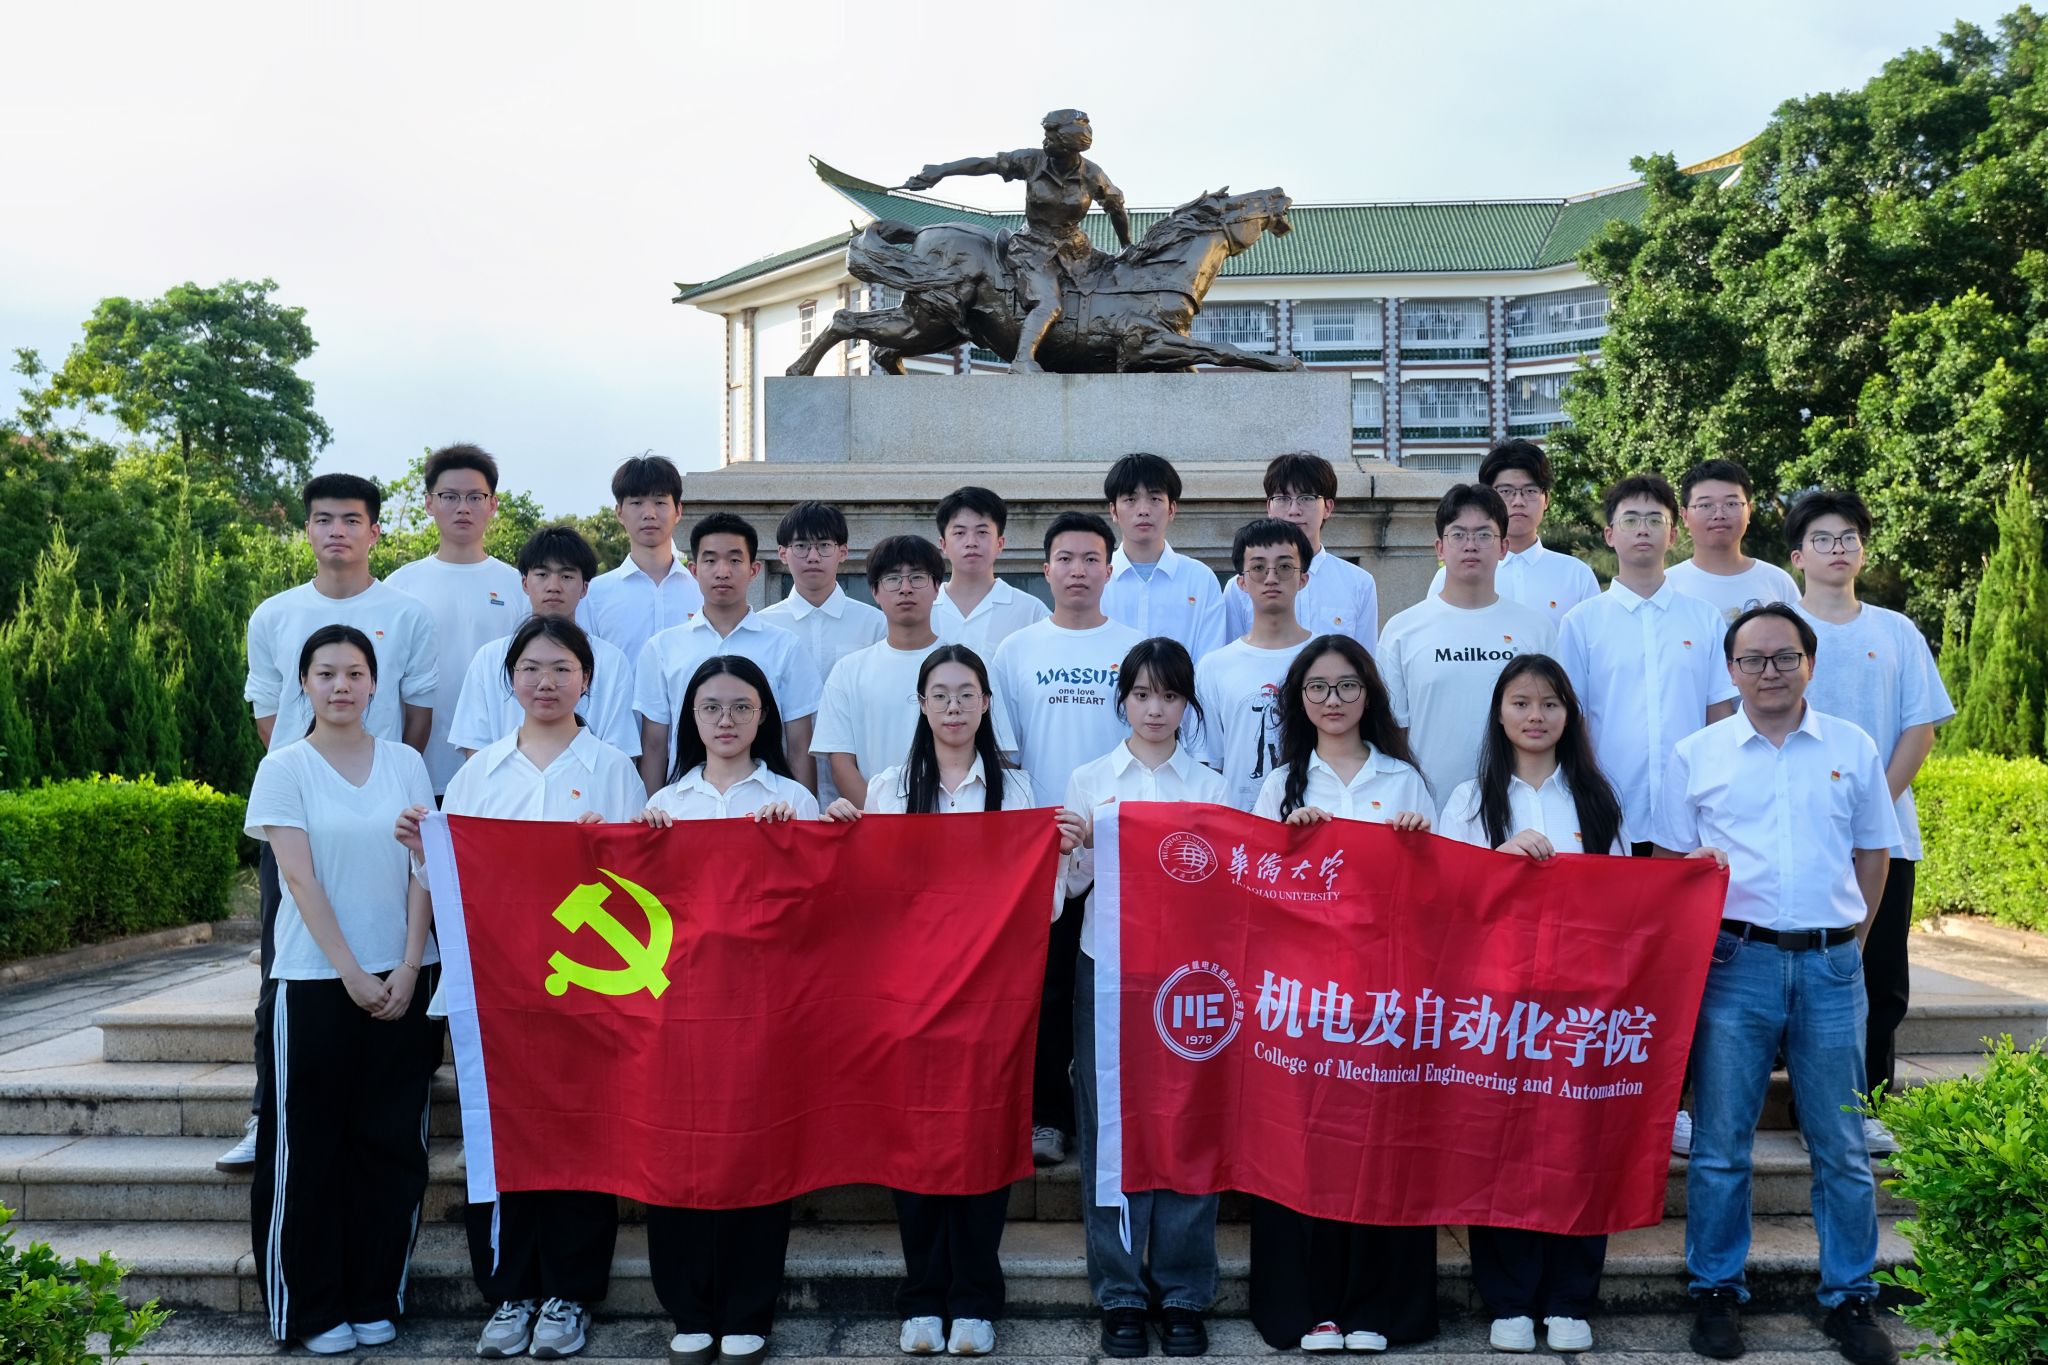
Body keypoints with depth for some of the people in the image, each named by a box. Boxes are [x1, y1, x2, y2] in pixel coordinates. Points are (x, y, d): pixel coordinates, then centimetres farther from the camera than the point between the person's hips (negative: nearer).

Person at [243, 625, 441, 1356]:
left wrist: (408, 968, -7)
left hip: (404, 978, 2)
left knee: (389, 1143, 5)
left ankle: (375, 1298, 16)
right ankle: (313, 1308, 14)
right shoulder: (285, 768, -1)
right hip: (316, 978, -2)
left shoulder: (405, 763, 6)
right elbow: (300, 878, -7)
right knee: (311, 1145, 3)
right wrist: (351, 973, -13)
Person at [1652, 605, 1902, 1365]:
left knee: (1842, 1145, 6)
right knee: (1720, 1143, 4)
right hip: (1735, 961, -1)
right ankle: (1717, 1292, 16)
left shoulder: (1852, 750, 8)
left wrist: (1849, 945, 8)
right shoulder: (1696, 756, 5)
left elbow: (1873, 854, 14)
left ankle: (1850, 1298, 19)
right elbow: (1670, 862, 8)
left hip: (1830, 965, 1)